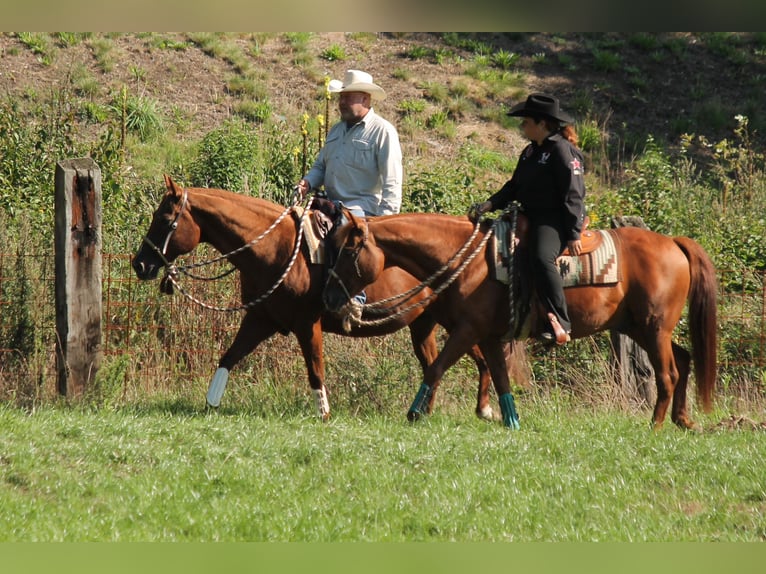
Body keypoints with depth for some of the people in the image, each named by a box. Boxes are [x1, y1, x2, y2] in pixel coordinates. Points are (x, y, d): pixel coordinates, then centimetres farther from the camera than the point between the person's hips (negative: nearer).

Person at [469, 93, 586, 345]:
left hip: (554, 220, -11)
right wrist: (490, 204, 1)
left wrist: (573, 234, -18)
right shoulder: (530, 153, 18)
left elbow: (573, 195, -13)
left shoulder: (562, 151, -10)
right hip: (531, 218, 11)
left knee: (541, 258, -36)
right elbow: (514, 187, 19)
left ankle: (561, 323, -37)